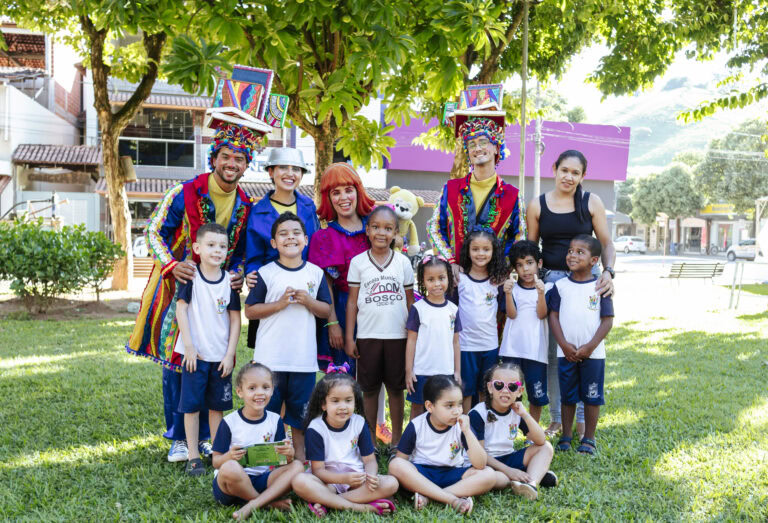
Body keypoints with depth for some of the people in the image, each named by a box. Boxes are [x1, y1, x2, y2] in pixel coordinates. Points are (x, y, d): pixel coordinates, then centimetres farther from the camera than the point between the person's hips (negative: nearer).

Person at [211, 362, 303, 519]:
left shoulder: (275, 420, 6)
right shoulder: (229, 422, -4)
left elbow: (282, 462, 7)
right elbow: (216, 462, -2)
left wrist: (289, 454, -17)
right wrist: (229, 456, -25)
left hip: (262, 480, 4)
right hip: (231, 483, -3)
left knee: (297, 466, -19)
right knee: (230, 468, -37)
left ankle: (251, 506, -28)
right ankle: (269, 503, -14)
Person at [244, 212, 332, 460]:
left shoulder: (315, 273, 6)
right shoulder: (266, 273, -2)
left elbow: (327, 310, 9)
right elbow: (250, 311, -4)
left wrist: (308, 301, -10)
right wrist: (280, 303, -16)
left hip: (304, 357, 2)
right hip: (270, 357, -2)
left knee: (301, 409, 12)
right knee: (267, 408, 5)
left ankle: (300, 454, 26)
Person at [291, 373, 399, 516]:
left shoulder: (359, 423, -1)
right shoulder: (316, 428, -10)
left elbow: (369, 460, 1)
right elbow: (318, 470, -13)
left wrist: (371, 476, -24)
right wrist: (345, 478, -31)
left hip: (356, 478, 3)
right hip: (328, 480, -3)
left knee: (391, 483, -23)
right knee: (299, 481, -34)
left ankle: (325, 502, -25)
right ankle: (360, 507, -33)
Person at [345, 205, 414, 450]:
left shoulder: (403, 262, 3)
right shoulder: (358, 262, 1)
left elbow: (410, 300, 7)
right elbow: (352, 301, 2)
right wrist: (349, 337, -1)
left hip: (398, 336, 0)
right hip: (368, 336, 0)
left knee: (396, 388, 8)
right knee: (369, 389, 8)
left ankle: (397, 439, 21)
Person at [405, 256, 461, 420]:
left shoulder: (453, 309, 5)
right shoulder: (418, 308, -5)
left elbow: (455, 342, 9)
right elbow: (411, 340, -3)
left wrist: (457, 371, 8)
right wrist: (408, 371, -5)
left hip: (446, 372, 3)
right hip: (422, 371, -3)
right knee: (417, 408, 7)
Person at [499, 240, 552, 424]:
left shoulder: (546, 288, 4)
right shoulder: (512, 288, 6)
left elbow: (542, 314, -8)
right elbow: (512, 314, -7)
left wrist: (541, 293, -24)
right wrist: (508, 293, -23)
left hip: (536, 349, 0)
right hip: (512, 348, 0)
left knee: (537, 395, 5)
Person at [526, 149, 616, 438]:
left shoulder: (592, 202, 2)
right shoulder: (537, 205, 4)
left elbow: (607, 243, 2)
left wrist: (608, 271, -14)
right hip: (550, 279, 1)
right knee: (552, 353, 4)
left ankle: (583, 419, 14)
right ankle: (556, 418, 17)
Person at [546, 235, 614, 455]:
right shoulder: (560, 286, 3)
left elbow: (607, 321, -4)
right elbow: (553, 316, 2)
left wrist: (590, 346, -12)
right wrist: (564, 345, -9)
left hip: (592, 353, -1)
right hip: (566, 352, 2)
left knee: (592, 396, 6)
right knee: (567, 396, 11)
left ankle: (589, 438, 19)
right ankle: (566, 436, 22)